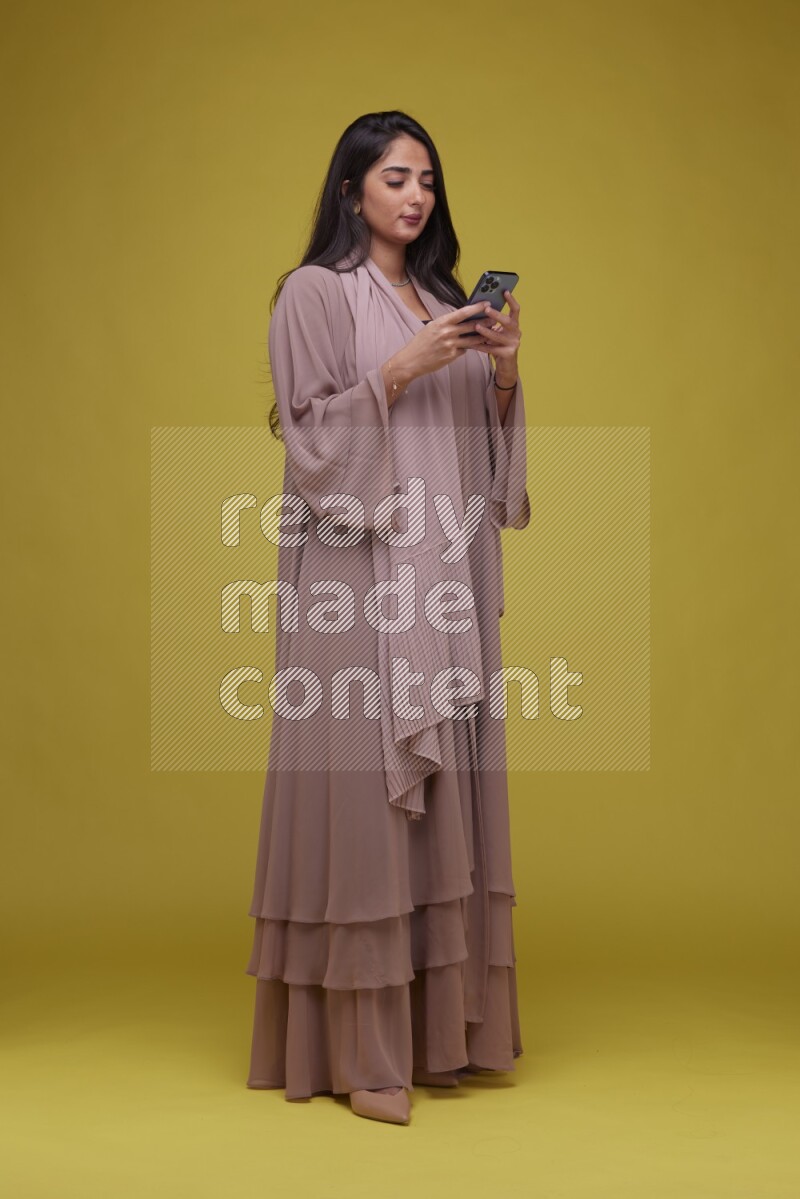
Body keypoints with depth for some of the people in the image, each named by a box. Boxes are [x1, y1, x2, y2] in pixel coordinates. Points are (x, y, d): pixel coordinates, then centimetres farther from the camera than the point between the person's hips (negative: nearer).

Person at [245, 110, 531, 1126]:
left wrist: (503, 371, -2)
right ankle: (356, 1048, -1)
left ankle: (430, 1024, 13)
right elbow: (314, 438, -8)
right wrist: (404, 369, -17)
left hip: (444, 581, 6)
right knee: (360, 786, -8)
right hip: (355, 580, -6)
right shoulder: (314, 292, 0)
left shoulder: (446, 300, 19)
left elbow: (483, 440, 16)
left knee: (439, 792, 5)